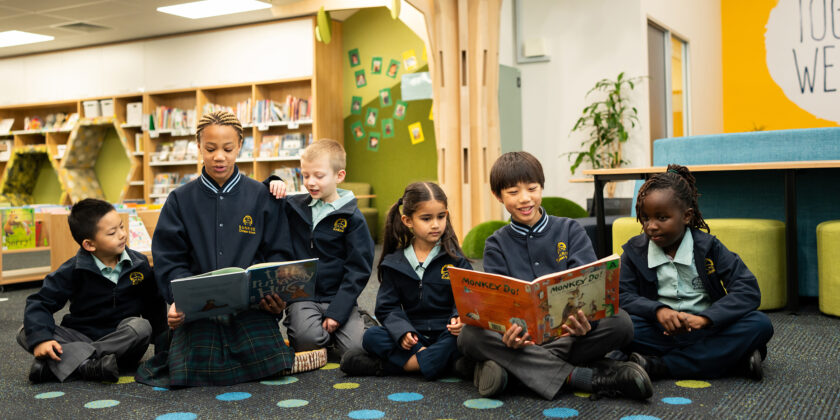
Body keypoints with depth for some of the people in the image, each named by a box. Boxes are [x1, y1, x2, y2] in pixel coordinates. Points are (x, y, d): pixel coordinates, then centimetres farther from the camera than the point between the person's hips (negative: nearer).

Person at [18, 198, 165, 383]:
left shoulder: (140, 264, -2)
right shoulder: (73, 270, -7)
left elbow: (154, 305, 7)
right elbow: (39, 303, -9)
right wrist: (40, 339, -27)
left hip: (122, 339, 0)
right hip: (81, 338, 0)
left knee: (141, 327, -34)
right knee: (25, 333, -21)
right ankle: (91, 365, -40)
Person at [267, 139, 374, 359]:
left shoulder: (352, 217, -3)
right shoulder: (294, 206, 7)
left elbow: (358, 269, -6)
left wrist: (337, 312, -14)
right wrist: (272, 184, -6)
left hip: (337, 297, -1)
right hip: (301, 297, 1)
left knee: (354, 348, -20)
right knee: (307, 339, -28)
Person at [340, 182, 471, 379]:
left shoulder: (455, 259, 4)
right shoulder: (394, 263, 7)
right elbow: (387, 307, 4)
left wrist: (460, 319, -24)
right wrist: (402, 332, -17)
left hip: (445, 334, -1)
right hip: (412, 336, 2)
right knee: (371, 336, -22)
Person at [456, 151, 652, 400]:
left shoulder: (570, 230, 9)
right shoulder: (497, 245, 10)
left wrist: (585, 318, -30)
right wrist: (508, 331, -29)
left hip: (569, 335, 0)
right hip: (523, 338, 0)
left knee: (620, 322, -28)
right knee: (470, 335, -30)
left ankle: (513, 369, -29)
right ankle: (589, 378, -33)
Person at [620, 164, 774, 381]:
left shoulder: (708, 247, 1)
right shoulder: (634, 251, 5)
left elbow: (748, 290, -10)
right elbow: (621, 296, -5)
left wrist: (704, 318, -25)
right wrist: (658, 310, -26)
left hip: (704, 332, 1)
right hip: (661, 334, 0)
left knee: (760, 324, -25)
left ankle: (662, 366, -28)